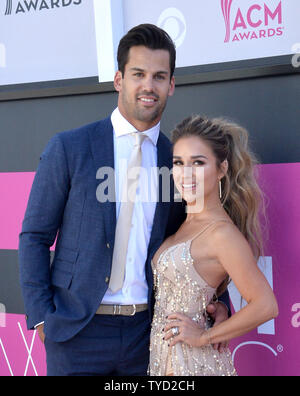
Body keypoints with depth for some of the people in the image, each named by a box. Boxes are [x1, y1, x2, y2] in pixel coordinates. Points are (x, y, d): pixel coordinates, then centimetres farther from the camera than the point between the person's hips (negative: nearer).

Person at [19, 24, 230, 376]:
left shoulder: (177, 160, 5)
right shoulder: (68, 148, -3)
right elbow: (34, 237, -1)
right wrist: (41, 318, -7)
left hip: (146, 331, 3)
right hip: (77, 332, -2)